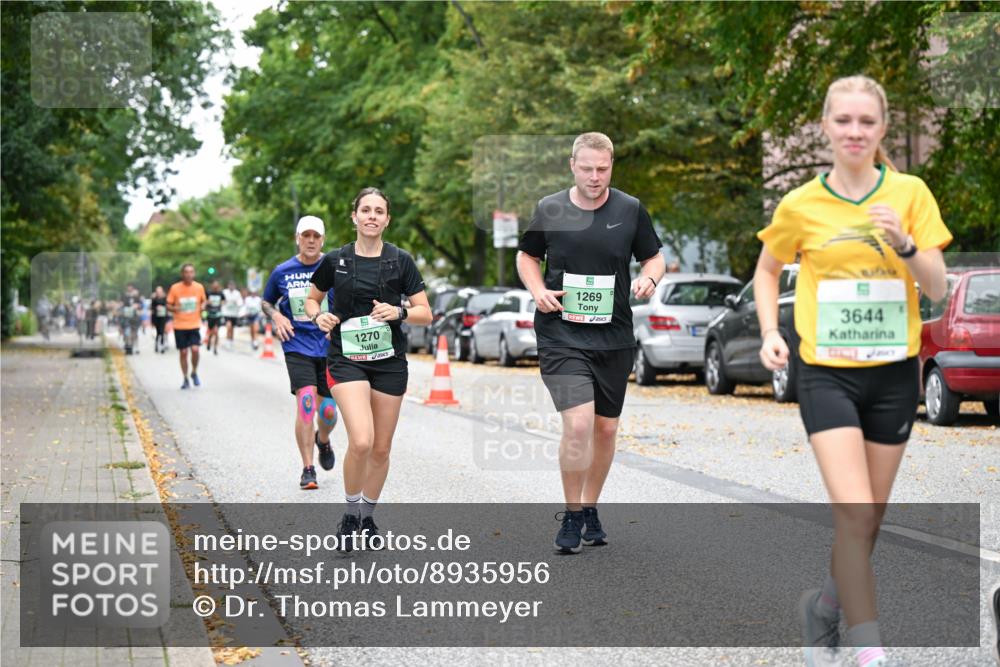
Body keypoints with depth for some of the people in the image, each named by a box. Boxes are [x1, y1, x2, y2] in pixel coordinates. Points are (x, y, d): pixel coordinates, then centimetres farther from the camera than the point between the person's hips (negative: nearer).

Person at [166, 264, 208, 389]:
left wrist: (203, 306, -6)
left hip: (194, 325, 0)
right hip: (180, 326, 0)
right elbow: (168, 305, 2)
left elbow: (203, 300, 16)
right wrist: (174, 308, -20)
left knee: (195, 349, -16)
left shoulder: (199, 287, -1)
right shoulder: (175, 288, -5)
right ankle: (185, 379, 17)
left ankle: (194, 373, 10)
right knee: (183, 352, 3)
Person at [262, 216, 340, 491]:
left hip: (329, 347, 1)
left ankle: (323, 441, 40)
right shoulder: (282, 272, 3)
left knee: (327, 410, 3)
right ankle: (308, 469, -9)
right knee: (306, 402, -17)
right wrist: (277, 317, -2)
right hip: (297, 346, -1)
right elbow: (266, 302, 18)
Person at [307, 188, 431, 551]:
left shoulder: (401, 261, 0)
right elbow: (312, 299, 16)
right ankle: (351, 514, 1)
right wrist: (319, 316, -6)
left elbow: (425, 313, 1)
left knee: (381, 449, 7)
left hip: (389, 361, 2)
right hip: (346, 358, -2)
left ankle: (368, 516, 29)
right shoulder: (335, 260, 1)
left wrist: (399, 312, -18)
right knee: (361, 442, -20)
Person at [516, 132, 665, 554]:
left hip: (614, 337, 3)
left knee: (606, 428, 11)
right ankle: (572, 515, 1)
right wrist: (538, 291, -4)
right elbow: (526, 256, 14)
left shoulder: (631, 210, 1)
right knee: (578, 424, -16)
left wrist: (649, 279, -11)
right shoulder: (548, 210, -1)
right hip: (561, 334, -2)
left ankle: (590, 508, 31)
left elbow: (653, 257, 11)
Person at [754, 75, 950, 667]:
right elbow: (767, 270, 16)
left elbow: (938, 288, -4)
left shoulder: (911, 193, -1)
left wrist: (904, 244, -22)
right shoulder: (801, 205, -1)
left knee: (868, 519, 11)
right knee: (856, 516, -15)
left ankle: (824, 607, 36)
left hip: (895, 372, 2)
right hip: (827, 372, -2)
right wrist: (771, 332, 0)